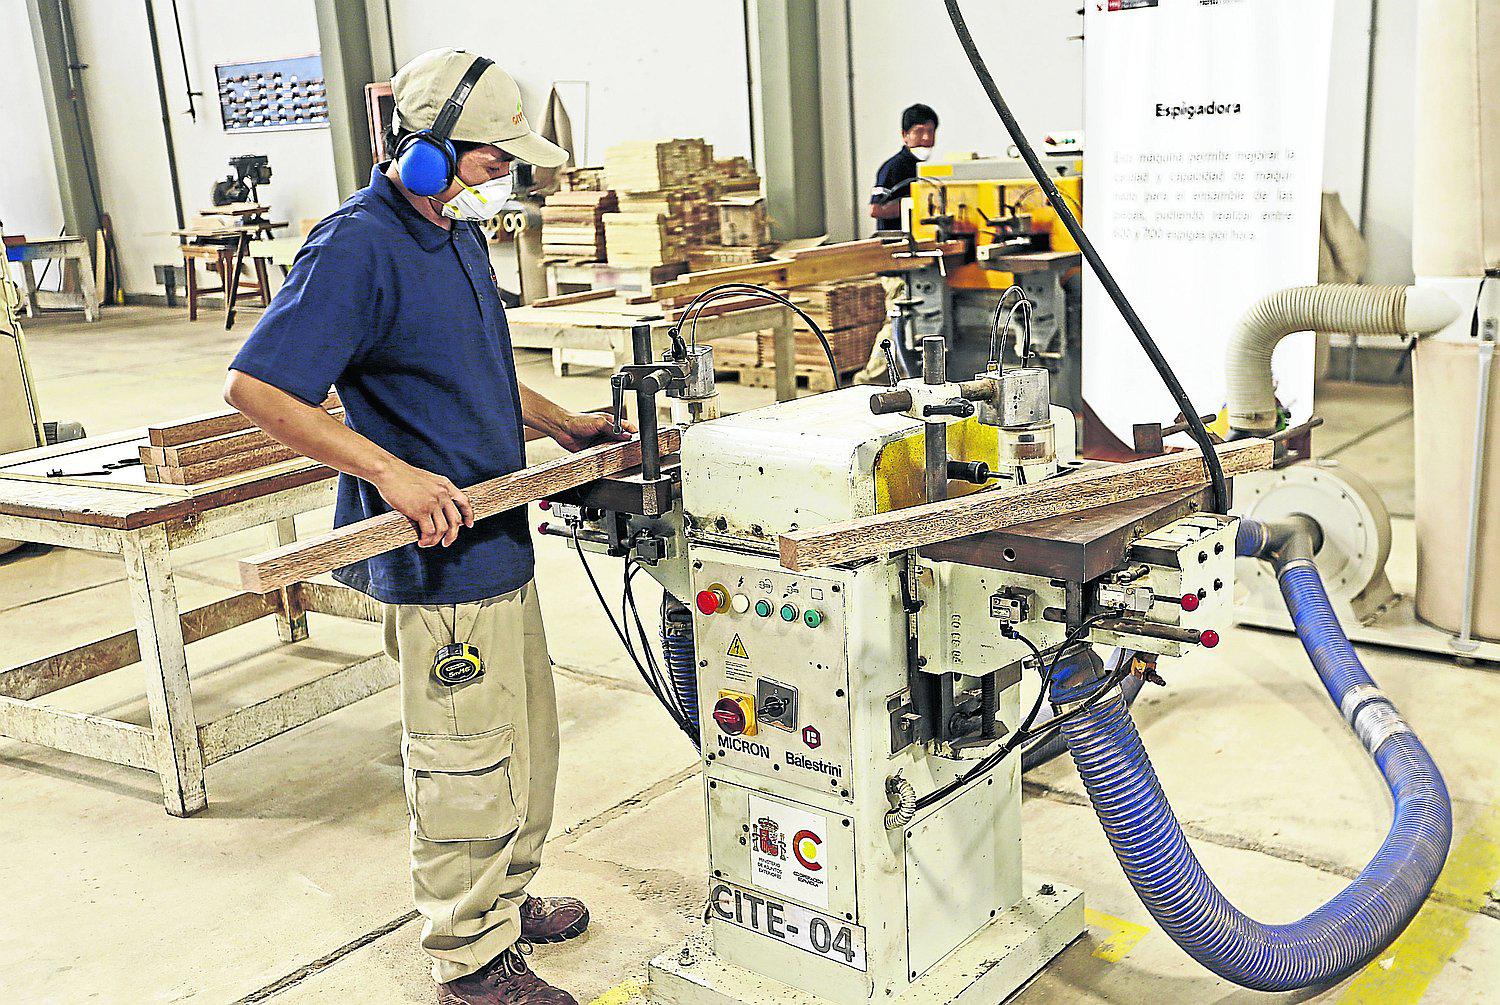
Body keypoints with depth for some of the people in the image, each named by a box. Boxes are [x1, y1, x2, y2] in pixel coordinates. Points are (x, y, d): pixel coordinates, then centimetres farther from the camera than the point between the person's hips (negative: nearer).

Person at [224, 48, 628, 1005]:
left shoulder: (458, 232, 11)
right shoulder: (358, 250, -19)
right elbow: (255, 386, -25)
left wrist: (560, 423, 19)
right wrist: (394, 473, -30)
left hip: (501, 540, 10)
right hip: (441, 563, -10)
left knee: (528, 741, 21)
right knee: (468, 764, 3)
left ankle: (506, 898, 40)